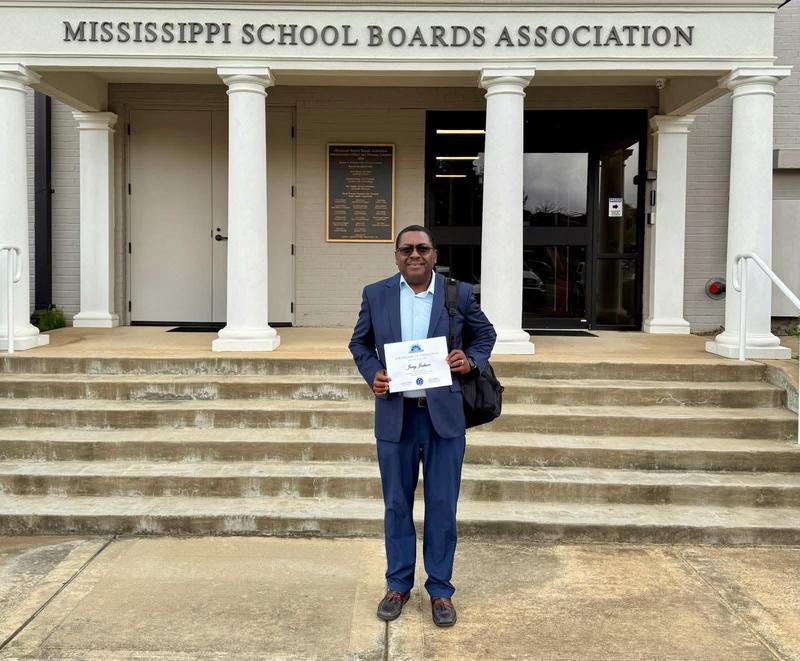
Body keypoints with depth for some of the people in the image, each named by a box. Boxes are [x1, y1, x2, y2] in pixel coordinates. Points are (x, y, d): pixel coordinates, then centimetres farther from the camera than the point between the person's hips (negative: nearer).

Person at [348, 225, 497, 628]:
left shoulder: (459, 293, -1)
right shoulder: (375, 294, 2)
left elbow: (485, 335, 12)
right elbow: (359, 342, 13)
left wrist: (471, 361, -8)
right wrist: (372, 374, -5)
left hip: (444, 416, -1)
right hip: (394, 416, 1)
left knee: (442, 506, 7)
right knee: (396, 505, 12)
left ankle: (440, 590, 22)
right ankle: (398, 585, 28)